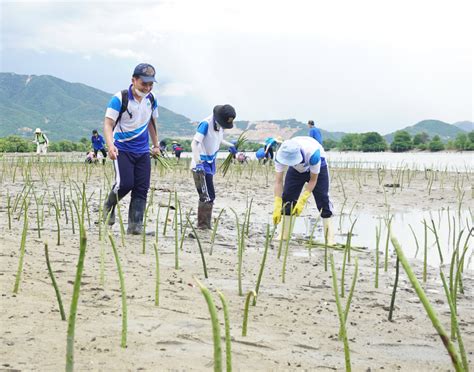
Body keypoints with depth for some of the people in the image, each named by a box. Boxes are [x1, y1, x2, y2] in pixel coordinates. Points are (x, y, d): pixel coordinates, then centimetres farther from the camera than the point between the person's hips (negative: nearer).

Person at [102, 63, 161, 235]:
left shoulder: (151, 100, 6)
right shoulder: (120, 98, -12)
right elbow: (108, 124, -16)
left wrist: (156, 146, 25)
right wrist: (110, 145, -32)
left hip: (143, 151, 5)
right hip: (122, 149, -5)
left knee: (142, 188, -3)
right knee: (125, 183, -17)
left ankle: (135, 225, 0)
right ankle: (109, 206, 14)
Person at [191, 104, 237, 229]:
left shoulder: (220, 125, 4)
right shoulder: (206, 124, -20)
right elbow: (194, 143, -26)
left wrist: (230, 145, 25)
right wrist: (198, 162, -35)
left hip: (210, 164, 8)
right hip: (201, 166, -8)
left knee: (206, 197, 12)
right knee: (208, 197, -11)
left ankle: (204, 226, 20)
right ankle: (203, 226, -4)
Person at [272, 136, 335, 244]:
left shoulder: (312, 153, -44)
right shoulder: (281, 154, -34)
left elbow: (313, 180, -32)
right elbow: (278, 181, -31)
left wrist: (302, 202, -38)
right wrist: (277, 207, -36)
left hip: (318, 167, -3)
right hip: (296, 170, 4)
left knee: (322, 199, -14)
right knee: (287, 197, -6)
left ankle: (330, 238, -16)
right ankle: (284, 235, 1)